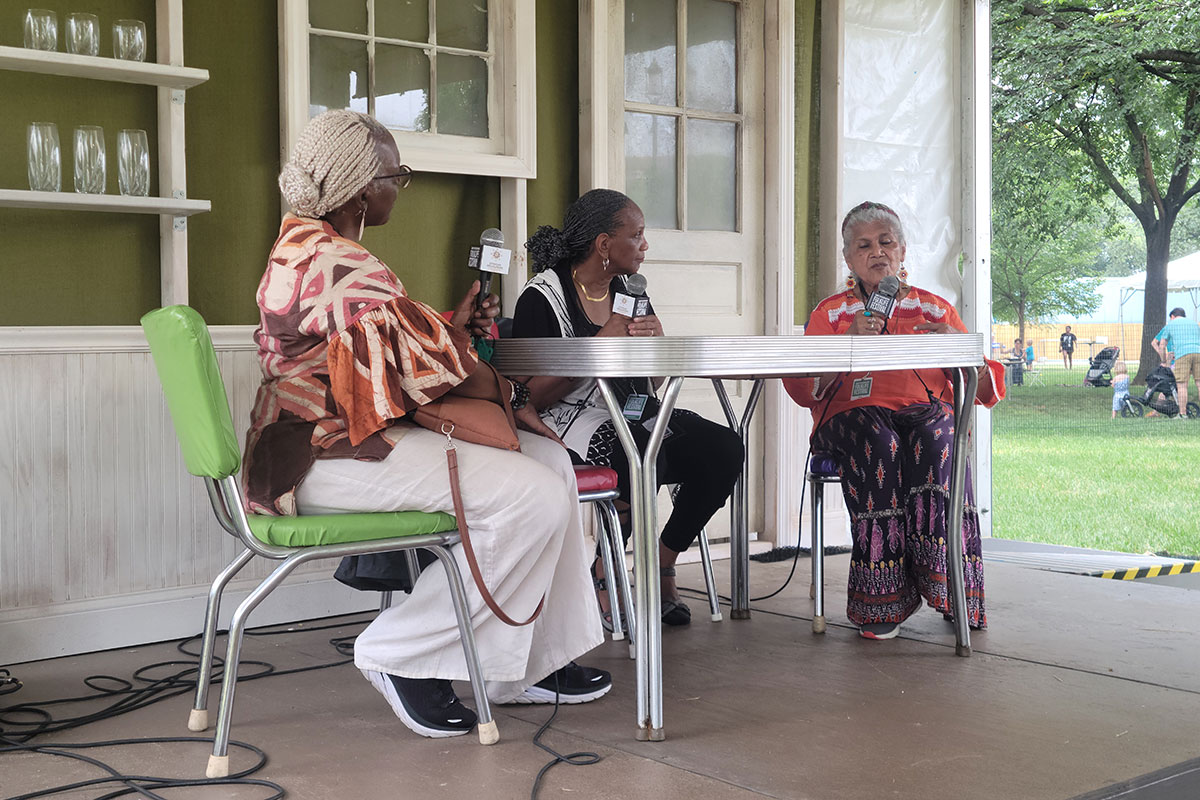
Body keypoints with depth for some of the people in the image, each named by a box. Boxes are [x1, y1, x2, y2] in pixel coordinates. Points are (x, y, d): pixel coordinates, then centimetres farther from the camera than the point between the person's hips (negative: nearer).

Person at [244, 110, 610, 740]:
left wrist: (451, 329, 9)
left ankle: (530, 665, 8)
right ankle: (402, 657, -7)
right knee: (534, 497, -21)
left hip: (329, 441, 11)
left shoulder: (301, 246, 17)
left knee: (549, 461, 6)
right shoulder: (341, 268, -19)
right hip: (334, 459, -11)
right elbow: (430, 362, -19)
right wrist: (510, 397, -3)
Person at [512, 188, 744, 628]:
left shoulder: (630, 290, 15)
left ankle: (661, 565, -2)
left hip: (636, 415, 7)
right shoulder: (542, 298, -6)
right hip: (573, 422, -7)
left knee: (723, 447, -18)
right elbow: (534, 396, -14)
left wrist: (656, 343, -6)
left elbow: (657, 380, 16)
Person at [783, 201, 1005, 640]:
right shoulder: (831, 312, 21)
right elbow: (803, 390, 5)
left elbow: (989, 387, 16)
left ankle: (946, 584, -36)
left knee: (935, 440, -36)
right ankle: (881, 601, -36)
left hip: (926, 410, 1)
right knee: (877, 444, -36)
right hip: (854, 412, -1)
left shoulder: (935, 308, 23)